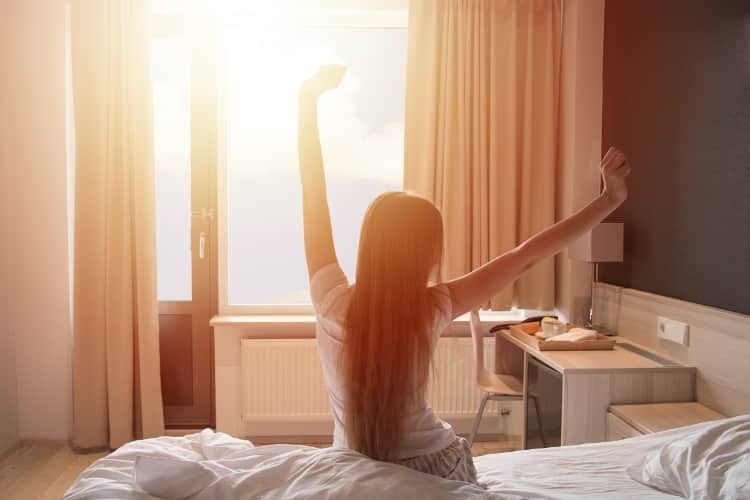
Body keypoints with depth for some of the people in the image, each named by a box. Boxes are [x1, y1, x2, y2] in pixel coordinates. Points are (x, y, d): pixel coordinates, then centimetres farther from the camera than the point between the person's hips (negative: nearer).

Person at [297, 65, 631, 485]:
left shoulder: (334, 305, -24)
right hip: (436, 467, 1)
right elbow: (526, 257, -18)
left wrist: (309, 100, -13)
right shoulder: (432, 309, -24)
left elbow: (313, 193, -18)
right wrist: (609, 199, -11)